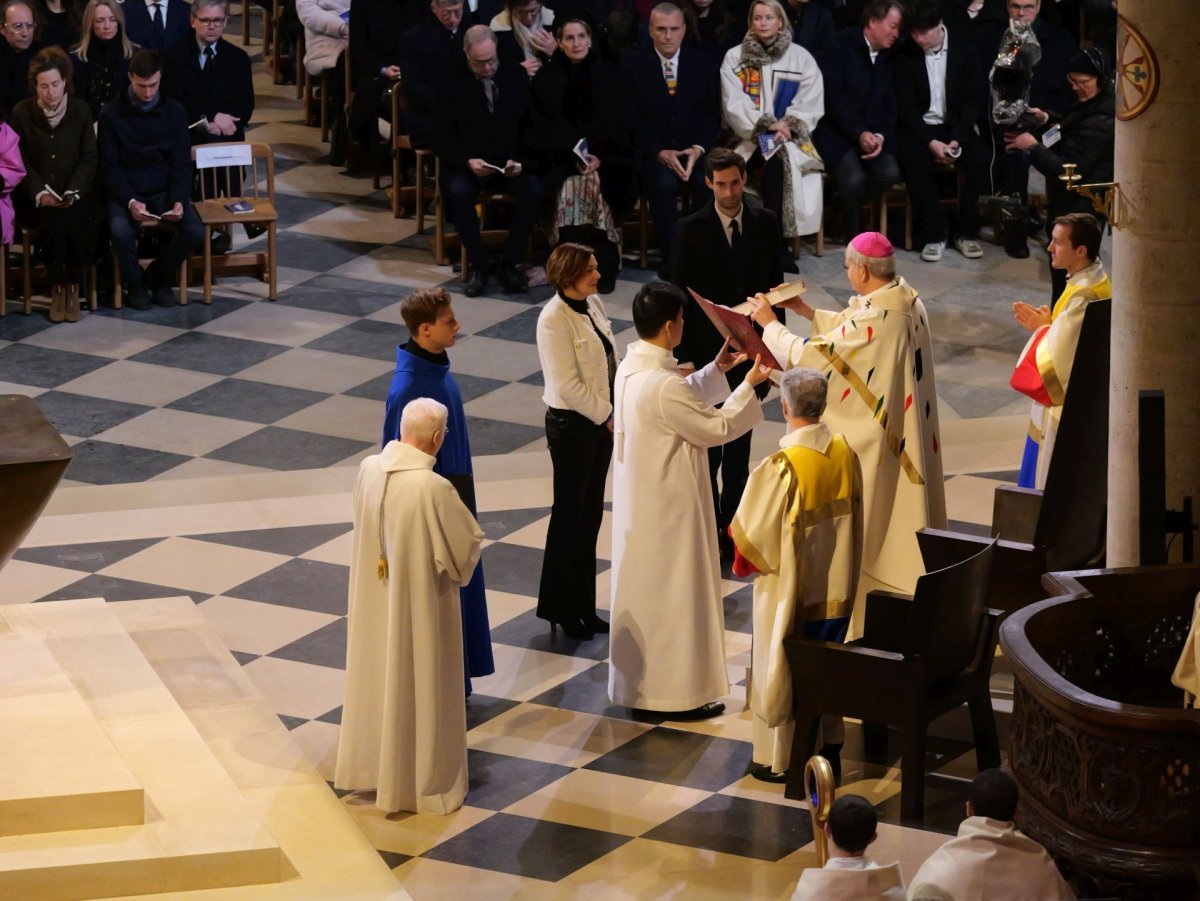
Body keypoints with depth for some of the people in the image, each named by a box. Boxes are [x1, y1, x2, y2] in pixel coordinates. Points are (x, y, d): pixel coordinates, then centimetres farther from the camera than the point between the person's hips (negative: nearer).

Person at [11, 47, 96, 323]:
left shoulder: (81, 111, 4)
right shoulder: (22, 113, 1)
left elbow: (89, 159, 2)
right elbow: (21, 162, 0)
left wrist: (73, 191, -14)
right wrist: (40, 193, -17)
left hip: (75, 195, 1)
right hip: (36, 197, -1)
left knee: (76, 220, -32)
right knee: (52, 222, -32)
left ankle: (73, 287, -16)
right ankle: (57, 288, -17)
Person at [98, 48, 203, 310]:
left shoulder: (174, 112, 3)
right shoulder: (111, 114, -4)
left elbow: (181, 163, 3)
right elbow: (109, 167, -5)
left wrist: (178, 200, -15)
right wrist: (130, 201, -21)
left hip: (164, 190, 2)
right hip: (125, 191, -2)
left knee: (195, 231, -24)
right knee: (121, 232, -33)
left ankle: (158, 276, 6)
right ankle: (135, 282, -1)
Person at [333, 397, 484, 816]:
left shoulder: (368, 469, -10)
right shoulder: (433, 488, -29)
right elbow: (469, 540, -16)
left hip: (373, 596, 6)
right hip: (420, 605, -6)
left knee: (378, 673, 23)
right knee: (418, 685, 9)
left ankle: (369, 763, 38)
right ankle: (422, 781, 22)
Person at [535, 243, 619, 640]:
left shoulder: (593, 304, 5)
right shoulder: (554, 319, -20)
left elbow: (612, 359, 11)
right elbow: (567, 384, -21)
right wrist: (607, 415, -16)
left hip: (601, 418, 8)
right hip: (571, 424, -8)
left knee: (591, 515, 14)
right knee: (569, 516, 4)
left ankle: (583, 607, 24)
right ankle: (561, 609, 17)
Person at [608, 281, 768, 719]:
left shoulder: (631, 369, 0)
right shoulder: (663, 385, -29)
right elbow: (715, 427, -18)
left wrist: (716, 370, 12)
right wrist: (748, 386, -9)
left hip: (639, 500, 9)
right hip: (669, 506, -9)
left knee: (642, 586, 19)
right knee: (673, 593, 4)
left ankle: (637, 681, 31)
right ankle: (674, 693, 14)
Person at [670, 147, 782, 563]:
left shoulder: (765, 224, 1)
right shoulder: (692, 229, -9)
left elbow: (775, 284, 7)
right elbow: (680, 294, -8)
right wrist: (683, 356, -12)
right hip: (707, 352, -3)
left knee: (739, 446, 11)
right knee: (708, 448, 1)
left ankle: (733, 527, 19)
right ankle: (709, 532, 10)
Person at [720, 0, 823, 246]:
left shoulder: (801, 57, 8)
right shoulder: (734, 57, 7)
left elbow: (811, 103, 1)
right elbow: (734, 104, -3)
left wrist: (789, 125, -15)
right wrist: (766, 124, -15)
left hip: (788, 135, 0)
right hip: (748, 136, 0)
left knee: (779, 158, -33)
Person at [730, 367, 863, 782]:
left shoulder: (781, 469, -26)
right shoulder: (845, 454, -8)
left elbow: (751, 532, -16)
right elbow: (852, 519, 5)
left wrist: (744, 560, 4)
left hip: (789, 591, -6)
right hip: (836, 587, 6)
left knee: (781, 670, 10)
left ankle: (779, 759, 20)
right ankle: (829, 750, 30)